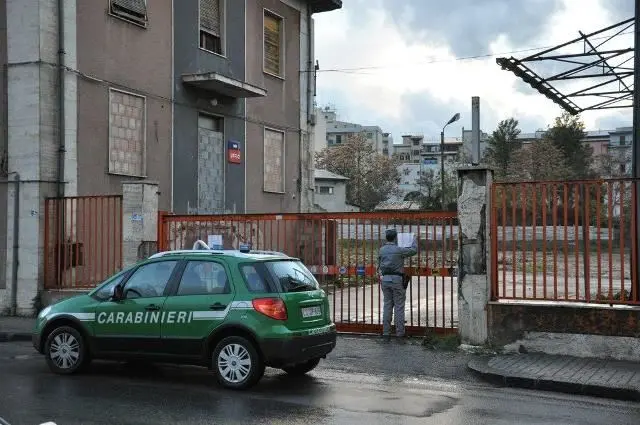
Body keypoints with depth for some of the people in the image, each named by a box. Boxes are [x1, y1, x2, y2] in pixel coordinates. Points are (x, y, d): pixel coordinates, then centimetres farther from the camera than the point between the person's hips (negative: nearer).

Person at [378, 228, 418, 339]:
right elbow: (414, 250, -1)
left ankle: (386, 331, 12)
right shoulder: (399, 250, -11)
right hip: (396, 279, -5)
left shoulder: (382, 250, 5)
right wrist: (414, 239, 16)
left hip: (385, 279, 5)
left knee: (387, 305, 10)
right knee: (399, 306, 1)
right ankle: (399, 332, 3)